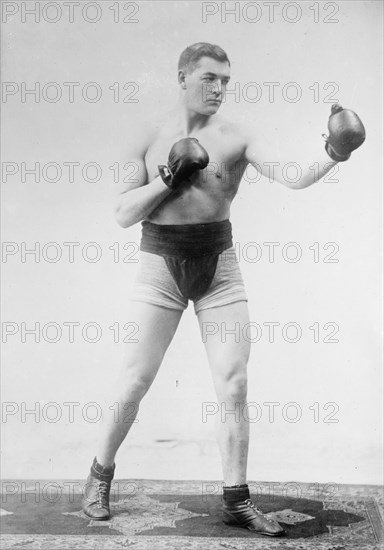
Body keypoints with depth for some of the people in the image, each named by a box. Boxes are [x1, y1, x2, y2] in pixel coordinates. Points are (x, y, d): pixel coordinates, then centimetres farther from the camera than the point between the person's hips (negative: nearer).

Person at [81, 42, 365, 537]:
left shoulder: (237, 137, -2)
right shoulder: (147, 140, 1)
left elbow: (293, 176, -17)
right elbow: (123, 215, -2)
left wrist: (333, 155, -35)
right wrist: (169, 178, -14)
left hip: (219, 266, 1)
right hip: (160, 265, 0)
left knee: (233, 385, -1)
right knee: (134, 381, 4)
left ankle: (236, 500, 12)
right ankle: (101, 474, 27)